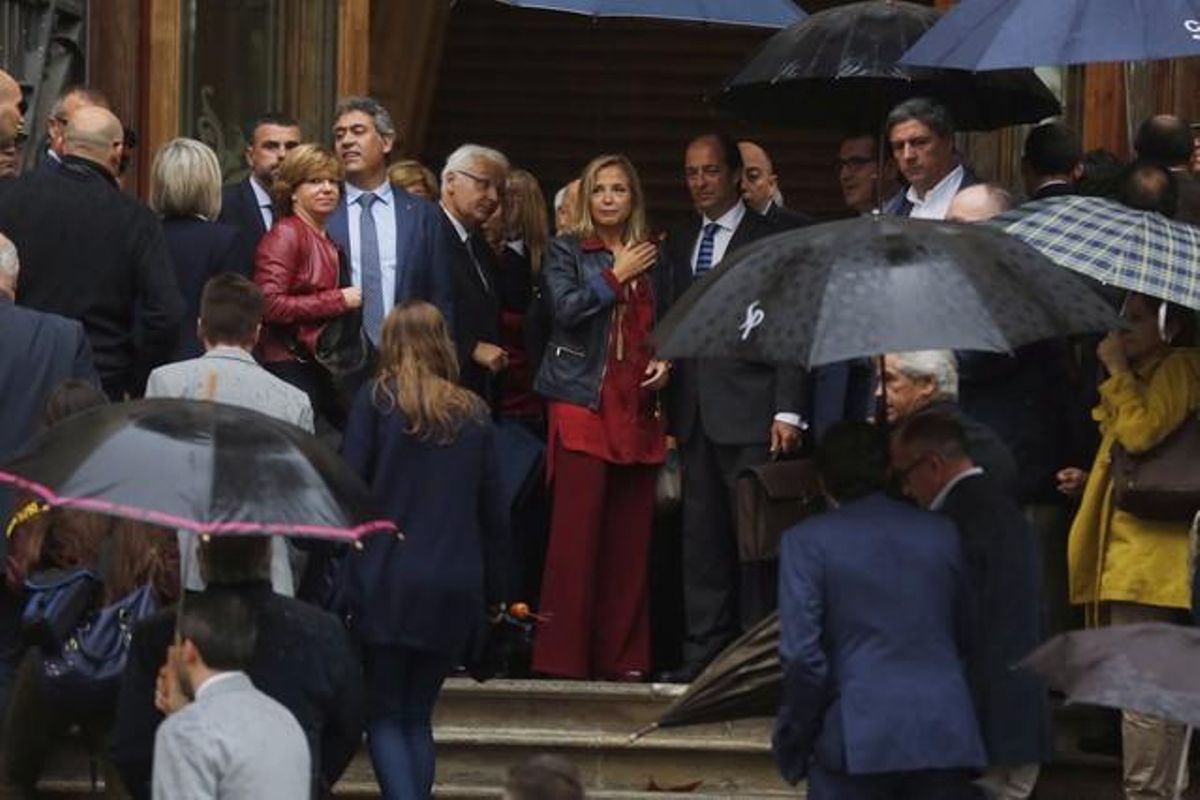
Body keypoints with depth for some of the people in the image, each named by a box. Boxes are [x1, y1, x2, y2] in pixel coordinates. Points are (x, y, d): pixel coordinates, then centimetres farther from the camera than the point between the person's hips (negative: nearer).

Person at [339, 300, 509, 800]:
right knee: (418, 715, 14)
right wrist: (494, 591, 16)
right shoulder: (474, 415, 8)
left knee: (384, 715, 2)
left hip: (386, 583, -3)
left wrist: (339, 577, -2)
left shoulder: (376, 401, -1)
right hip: (454, 589, 3)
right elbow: (493, 511, 10)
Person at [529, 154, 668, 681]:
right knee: (576, 528, -9)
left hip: (637, 408, 4)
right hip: (582, 404, -4)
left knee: (631, 536, 2)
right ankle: (562, 655, -7)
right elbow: (567, 307, -10)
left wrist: (666, 362, 4)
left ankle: (622, 656, 6)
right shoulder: (567, 252, 6)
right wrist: (616, 276, -5)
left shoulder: (652, 258, 17)